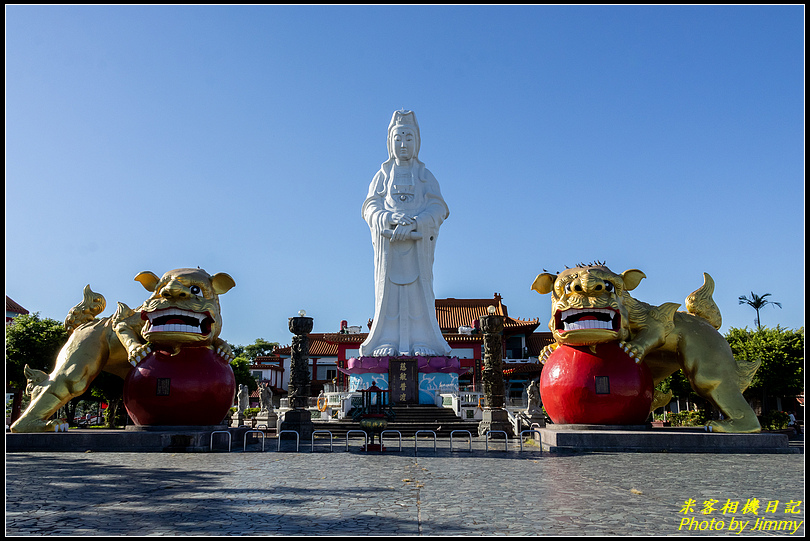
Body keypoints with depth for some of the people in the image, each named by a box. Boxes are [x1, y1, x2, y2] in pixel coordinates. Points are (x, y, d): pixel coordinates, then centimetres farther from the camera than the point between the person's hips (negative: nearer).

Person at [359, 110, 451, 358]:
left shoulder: (426, 176, 15)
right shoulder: (383, 175, 17)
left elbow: (438, 209, 1)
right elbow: (371, 208, 5)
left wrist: (412, 224, -16)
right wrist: (392, 219, -17)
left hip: (418, 243, 0)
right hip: (388, 243, 1)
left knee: (418, 289, -8)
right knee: (388, 289, -6)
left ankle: (421, 343, -7)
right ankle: (388, 343, -6)